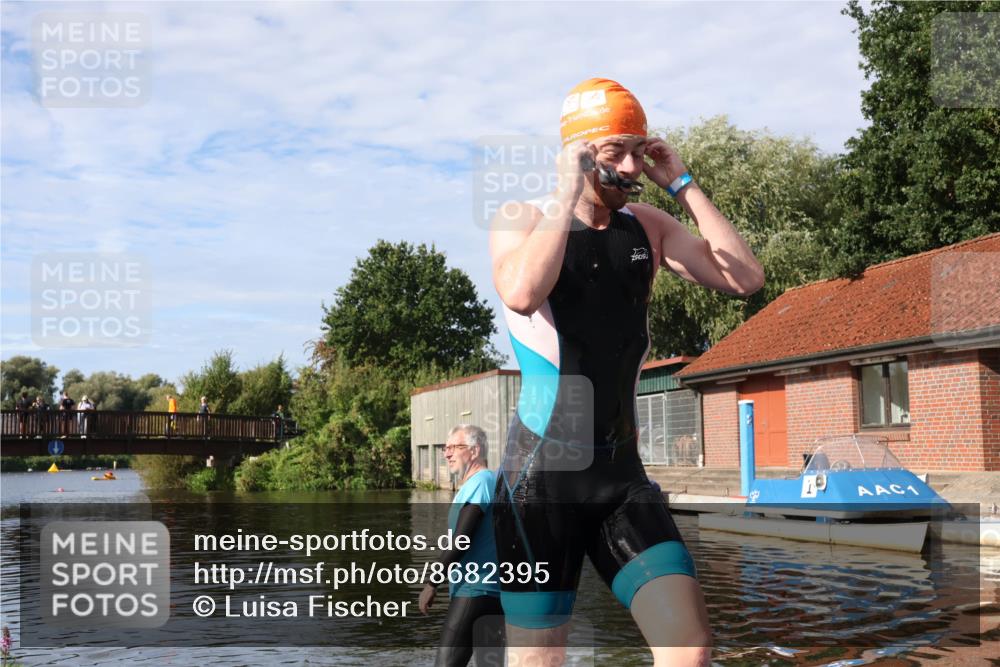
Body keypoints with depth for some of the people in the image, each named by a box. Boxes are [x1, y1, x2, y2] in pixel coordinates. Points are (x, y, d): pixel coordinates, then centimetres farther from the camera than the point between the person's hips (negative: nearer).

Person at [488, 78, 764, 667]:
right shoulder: (522, 219, -2)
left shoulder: (648, 227, 10)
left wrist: (683, 185, -1)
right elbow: (522, 294, -26)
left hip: (623, 472, 4)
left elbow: (746, 278, -1)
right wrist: (571, 192, -17)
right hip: (542, 474, -4)